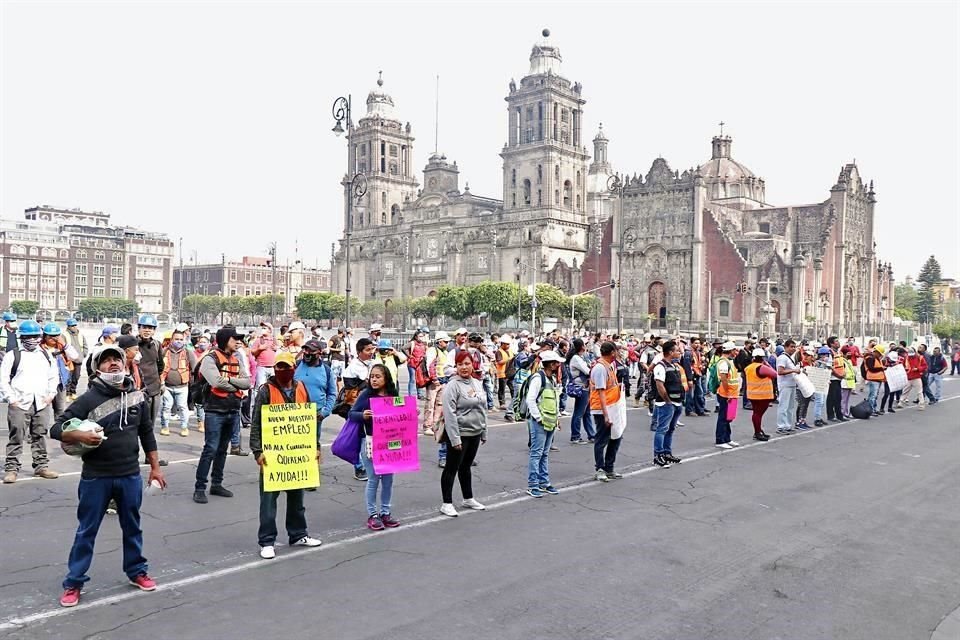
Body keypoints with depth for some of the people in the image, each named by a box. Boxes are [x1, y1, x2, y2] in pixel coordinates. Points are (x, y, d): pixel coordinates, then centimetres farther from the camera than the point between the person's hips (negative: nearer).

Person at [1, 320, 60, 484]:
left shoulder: (46, 355, 13)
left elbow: (54, 377, 19)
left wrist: (51, 394, 6)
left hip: (42, 404, 4)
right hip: (20, 404, -4)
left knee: (39, 436, 11)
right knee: (16, 438, -2)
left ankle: (41, 466, 19)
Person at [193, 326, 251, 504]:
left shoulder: (236, 360, 13)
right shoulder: (210, 359, -8)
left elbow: (247, 383, 3)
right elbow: (217, 382, -22)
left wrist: (229, 379, -12)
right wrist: (237, 386, -7)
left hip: (233, 412, 7)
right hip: (215, 411, -7)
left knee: (222, 449, 14)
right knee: (210, 449, -7)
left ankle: (216, 484, 23)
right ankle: (199, 488, 2)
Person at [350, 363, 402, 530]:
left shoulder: (394, 395, 3)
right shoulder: (366, 394, -6)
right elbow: (352, 413, -5)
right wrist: (362, 415, -24)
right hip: (370, 441, -3)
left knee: (388, 479, 11)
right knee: (373, 479, 3)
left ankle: (385, 512, 25)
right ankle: (372, 515, 15)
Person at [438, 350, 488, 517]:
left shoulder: (477, 383, 8)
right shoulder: (452, 385, -14)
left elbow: (483, 409, 15)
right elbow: (449, 414, -19)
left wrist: (484, 432, 15)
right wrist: (455, 438, -21)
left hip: (475, 433, 7)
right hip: (459, 434, -7)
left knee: (466, 467, 19)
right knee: (452, 468, 2)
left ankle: (468, 499, 31)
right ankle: (447, 504, 11)